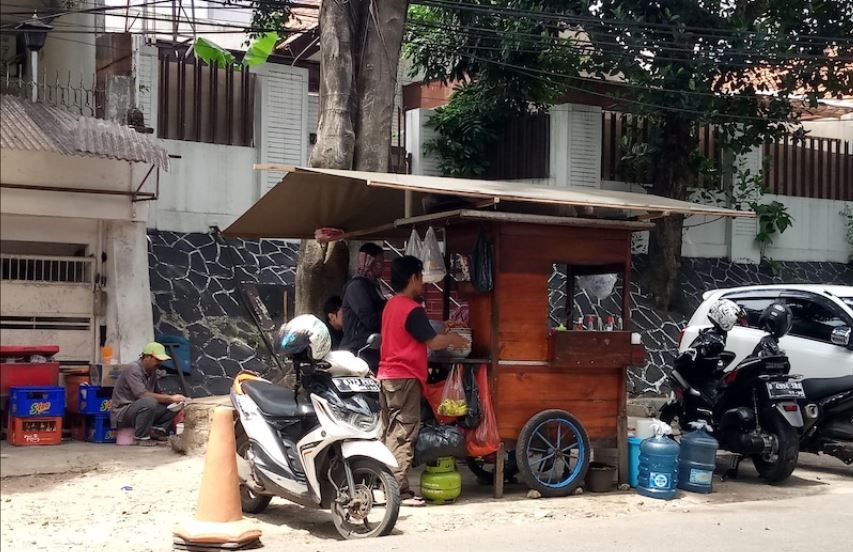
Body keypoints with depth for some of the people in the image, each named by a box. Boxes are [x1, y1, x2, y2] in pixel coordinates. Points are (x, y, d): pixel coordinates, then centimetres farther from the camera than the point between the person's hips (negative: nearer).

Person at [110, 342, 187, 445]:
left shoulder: (152, 372, 7)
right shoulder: (133, 369, -19)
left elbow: (158, 394, 12)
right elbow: (142, 395, -30)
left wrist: (172, 398, -9)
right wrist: (170, 398, -31)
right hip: (122, 413, -8)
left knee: (175, 405, -4)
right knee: (149, 402, -36)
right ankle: (141, 438, -22)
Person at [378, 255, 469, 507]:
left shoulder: (391, 306, 14)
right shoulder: (413, 309, -15)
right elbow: (433, 342, -14)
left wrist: (442, 335, 17)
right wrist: (452, 339, 4)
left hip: (387, 376, 9)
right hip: (405, 378, -9)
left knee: (391, 434, 13)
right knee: (403, 436, -8)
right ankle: (400, 492, -8)